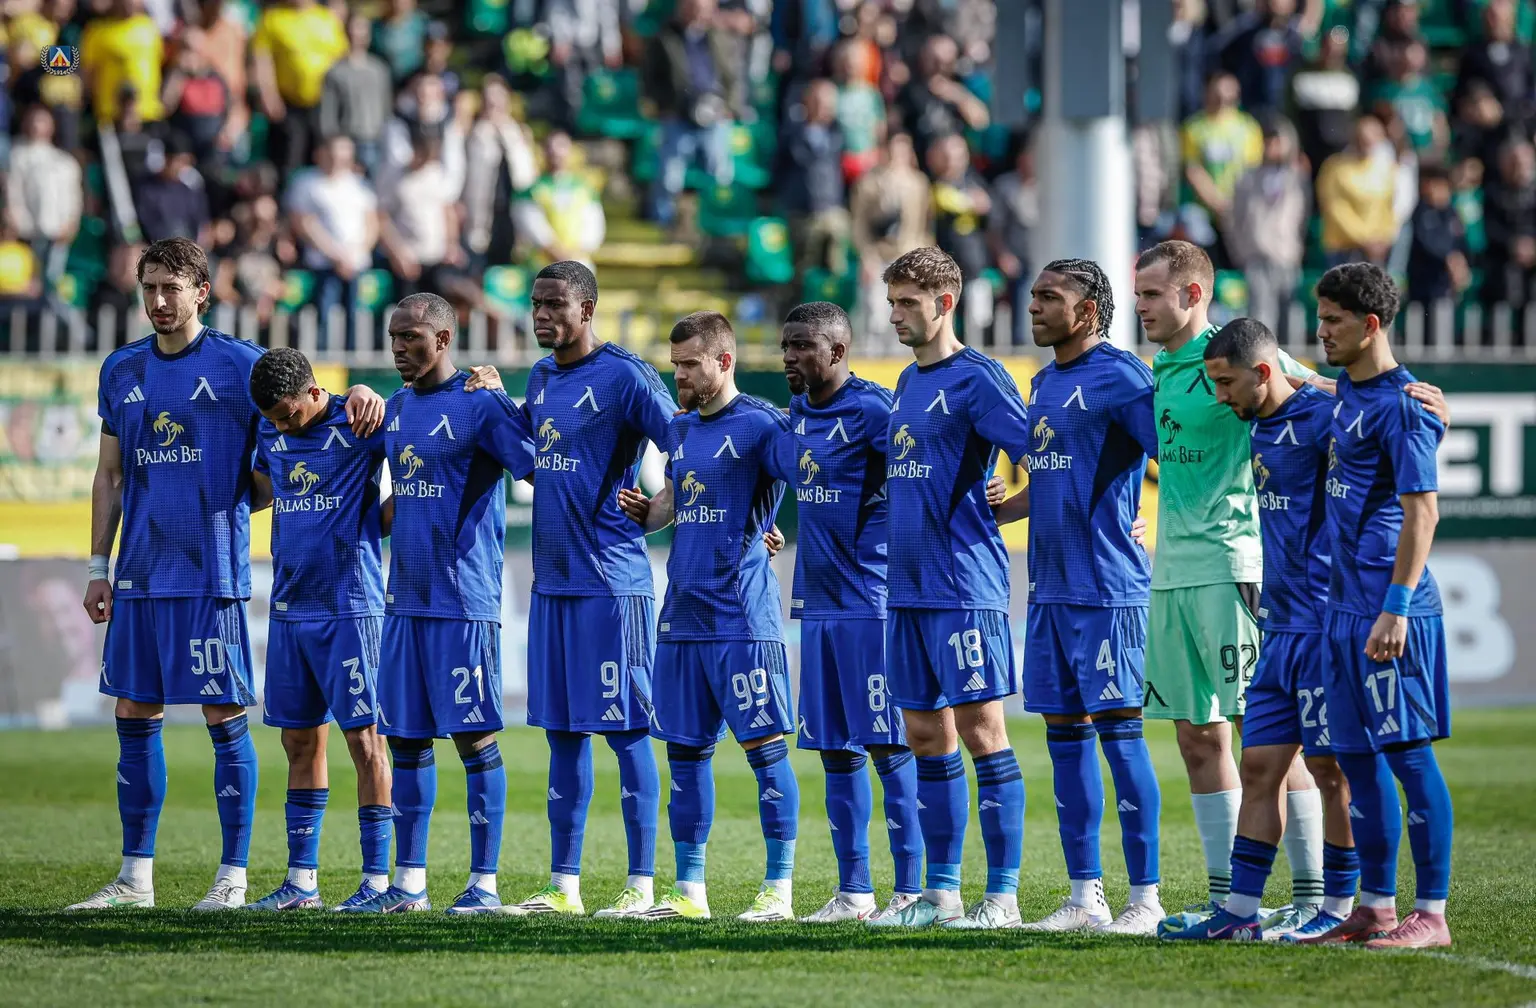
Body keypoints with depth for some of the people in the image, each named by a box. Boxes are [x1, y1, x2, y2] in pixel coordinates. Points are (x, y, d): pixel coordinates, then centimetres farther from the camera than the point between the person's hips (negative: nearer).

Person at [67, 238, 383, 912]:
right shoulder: (122, 370, 11)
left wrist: (359, 394, -23)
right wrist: (99, 567, 12)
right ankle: (135, 877, 14)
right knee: (135, 717, 7)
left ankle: (233, 876, 2)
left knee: (225, 719, -3)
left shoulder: (238, 365, -3)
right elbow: (110, 475, 16)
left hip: (212, 574, -5)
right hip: (140, 573, 5)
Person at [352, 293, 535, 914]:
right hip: (403, 599, 8)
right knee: (405, 737, 8)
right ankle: (409, 882, 14)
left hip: (462, 600, -8)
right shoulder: (397, 408, 15)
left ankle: (484, 883, -1)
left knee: (474, 736, -4)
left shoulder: (480, 406, -9)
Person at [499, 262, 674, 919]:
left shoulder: (625, 377, -9)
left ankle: (641, 884, -2)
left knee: (624, 728, -5)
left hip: (611, 580, -8)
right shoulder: (540, 379, 14)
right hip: (551, 580, 8)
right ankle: (563, 885, 14)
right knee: (562, 730, 9)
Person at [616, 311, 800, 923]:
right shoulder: (680, 431, 15)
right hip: (682, 616, 8)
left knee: (765, 747, -5)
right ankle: (689, 890, 14)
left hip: (741, 619, -8)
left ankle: (779, 889, -2)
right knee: (685, 749, 9)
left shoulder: (759, 425, -8)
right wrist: (640, 510, 6)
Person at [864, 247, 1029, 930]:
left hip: (964, 586, -8)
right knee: (926, 736, 10)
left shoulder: (976, 379, -9)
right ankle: (940, 894, 15)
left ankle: (1002, 895, -5)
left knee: (980, 729, -7)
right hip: (906, 585, 8)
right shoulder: (907, 383, 17)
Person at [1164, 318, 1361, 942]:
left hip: (1324, 626, -9)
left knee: (1331, 769, -2)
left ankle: (1340, 907, 7)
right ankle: (1240, 912, 10)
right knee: (1259, 768, 8)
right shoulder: (1260, 428, 15)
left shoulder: (1323, 418, -12)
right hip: (1279, 629, 9)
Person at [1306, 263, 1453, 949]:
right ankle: (1377, 908, 18)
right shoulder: (1347, 389, 14)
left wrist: (1396, 607, -23)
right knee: (1357, 758, 11)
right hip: (1345, 605, 9)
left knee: (1408, 754, -6)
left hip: (1390, 610, -9)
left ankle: (1431, 914, -3)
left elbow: (1422, 509, -18)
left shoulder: (1400, 404, -13)